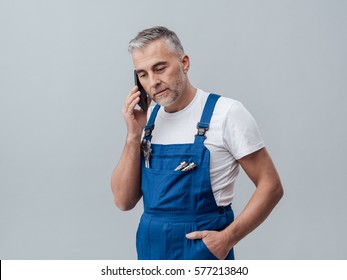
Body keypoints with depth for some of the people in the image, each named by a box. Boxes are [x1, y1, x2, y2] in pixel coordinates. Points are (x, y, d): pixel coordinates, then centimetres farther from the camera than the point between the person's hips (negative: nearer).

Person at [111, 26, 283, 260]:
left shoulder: (226, 112, -11)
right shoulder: (147, 119, 4)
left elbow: (271, 186, -10)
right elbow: (124, 201, 1)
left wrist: (227, 238, -20)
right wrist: (134, 137, -9)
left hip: (201, 247, -5)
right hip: (150, 249, 5)